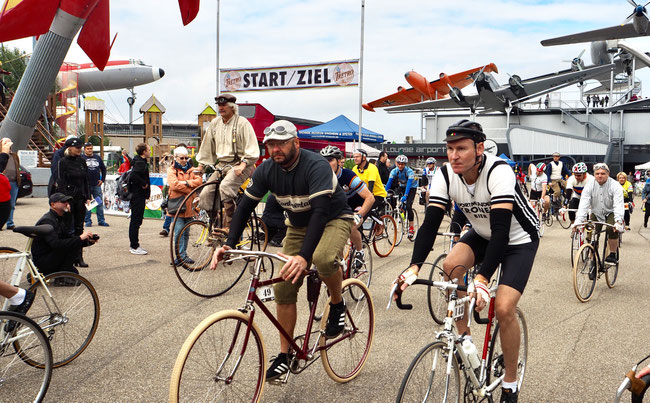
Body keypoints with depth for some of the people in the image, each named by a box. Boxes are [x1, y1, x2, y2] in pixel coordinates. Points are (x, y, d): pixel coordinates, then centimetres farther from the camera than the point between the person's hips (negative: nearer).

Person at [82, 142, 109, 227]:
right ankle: (88, 221, 10)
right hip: (86, 185, -4)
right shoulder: (81, 158, -2)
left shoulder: (97, 158, 12)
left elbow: (103, 169, 21)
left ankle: (101, 221, 12)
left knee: (100, 203, 5)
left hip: (97, 185, 4)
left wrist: (102, 179, 11)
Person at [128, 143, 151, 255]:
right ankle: (135, 247, 0)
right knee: (136, 220, -5)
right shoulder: (140, 163, -16)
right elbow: (134, 175, -30)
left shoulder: (138, 161, 14)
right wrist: (143, 184, -20)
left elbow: (133, 175, 20)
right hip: (138, 195, -10)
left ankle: (133, 245, 23)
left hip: (136, 195, 10)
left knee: (135, 220, 15)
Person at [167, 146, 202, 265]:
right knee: (179, 230, -13)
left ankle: (182, 255, 18)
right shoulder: (171, 170, 3)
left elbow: (199, 180, 1)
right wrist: (191, 189, -10)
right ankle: (181, 255, -10)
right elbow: (174, 184, -14)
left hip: (189, 205, 5)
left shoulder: (191, 169, 17)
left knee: (186, 232, 10)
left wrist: (187, 182, -13)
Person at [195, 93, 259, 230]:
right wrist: (201, 165, 18)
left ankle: (229, 225, -25)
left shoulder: (242, 123, -7)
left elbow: (252, 148, -12)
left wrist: (243, 164, -24)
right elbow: (207, 146, 20)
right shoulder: (215, 123, 11)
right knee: (205, 194, -7)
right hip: (221, 165, 7)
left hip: (239, 165, -7)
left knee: (225, 186, -33)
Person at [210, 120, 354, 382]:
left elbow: (320, 211, -40)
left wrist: (304, 256, -51)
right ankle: (284, 356, 11)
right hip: (298, 225, 6)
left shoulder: (316, 166, -29)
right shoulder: (266, 170, -11)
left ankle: (337, 305, -7)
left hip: (333, 219, -5)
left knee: (323, 258, -39)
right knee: (283, 289, -3)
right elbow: (245, 206, -7)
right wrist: (229, 244, -22)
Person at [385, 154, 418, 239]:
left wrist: (405, 195, -50)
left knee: (408, 206, -20)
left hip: (411, 188, -5)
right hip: (401, 187, 5)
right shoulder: (394, 171, -16)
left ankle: (411, 228, -10)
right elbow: (389, 182, -19)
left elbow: (409, 184, -38)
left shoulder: (409, 171, -29)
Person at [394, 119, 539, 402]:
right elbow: (430, 223, -23)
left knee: (504, 309, -18)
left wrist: (482, 278, -52)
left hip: (519, 239, -5)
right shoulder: (445, 175, -18)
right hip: (483, 234, 5)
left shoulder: (498, 172, -33)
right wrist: (414, 267, -37)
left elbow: (501, 230, -41)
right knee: (451, 265, -24)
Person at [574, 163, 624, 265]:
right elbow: (583, 205, -21)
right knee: (591, 238, -10)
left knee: (612, 229, -29)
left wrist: (618, 221, -45)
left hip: (610, 213, -2)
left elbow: (619, 205, -29)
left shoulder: (615, 186, -18)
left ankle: (612, 254, -10)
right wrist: (578, 221, -34)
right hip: (596, 214, 2)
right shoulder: (589, 186, -13)